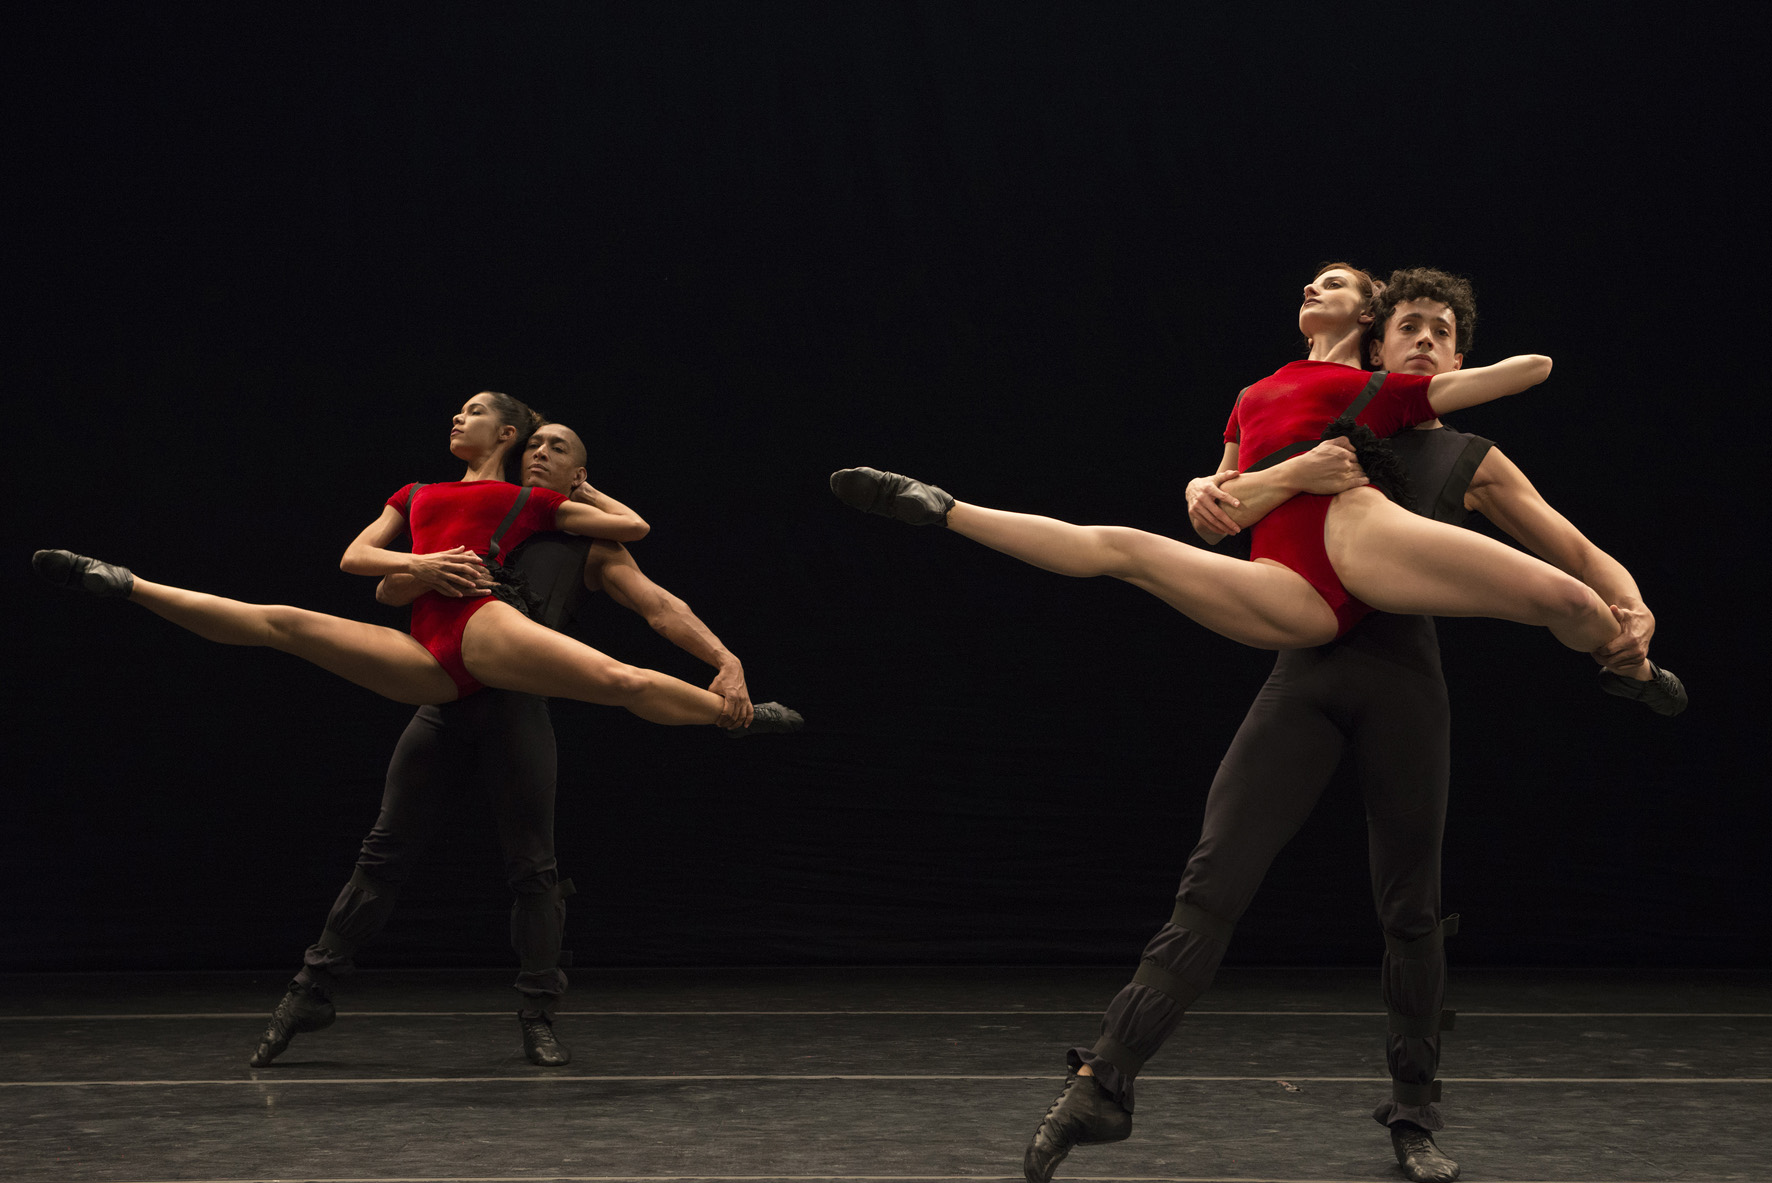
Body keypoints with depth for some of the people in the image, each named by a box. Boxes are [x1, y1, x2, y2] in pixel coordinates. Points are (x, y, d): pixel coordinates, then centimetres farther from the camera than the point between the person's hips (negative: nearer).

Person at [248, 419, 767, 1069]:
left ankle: (538, 1018, 11)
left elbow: (661, 607, -2)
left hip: (517, 709, -2)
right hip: (446, 699, 2)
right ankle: (312, 991, 10)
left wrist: (726, 661, -19)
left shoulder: (590, 547, 12)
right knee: (385, 852, 3)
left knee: (533, 868, -1)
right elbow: (388, 589, 9)